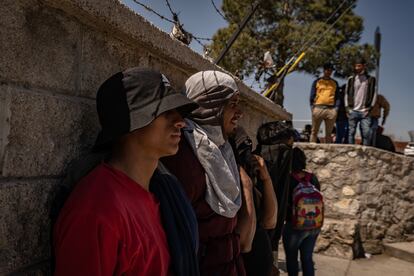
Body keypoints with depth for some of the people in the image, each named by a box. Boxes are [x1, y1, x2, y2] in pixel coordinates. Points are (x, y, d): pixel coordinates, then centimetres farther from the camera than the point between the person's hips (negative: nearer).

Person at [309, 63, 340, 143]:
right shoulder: (317, 81, 10)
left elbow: (337, 97, 15)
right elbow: (312, 96, 7)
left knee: (329, 133, 3)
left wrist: (336, 108, 2)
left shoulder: (334, 83, 17)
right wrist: (312, 107, -4)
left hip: (331, 109, 2)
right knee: (314, 131, -3)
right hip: (318, 108, -2)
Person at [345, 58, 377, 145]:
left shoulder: (371, 79, 7)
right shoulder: (351, 79, 10)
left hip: (365, 112, -1)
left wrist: (369, 108, -3)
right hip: (353, 111, 1)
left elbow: (374, 94, 7)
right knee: (351, 133, -1)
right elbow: (347, 94, 11)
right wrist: (347, 108, 3)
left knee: (366, 133, -8)